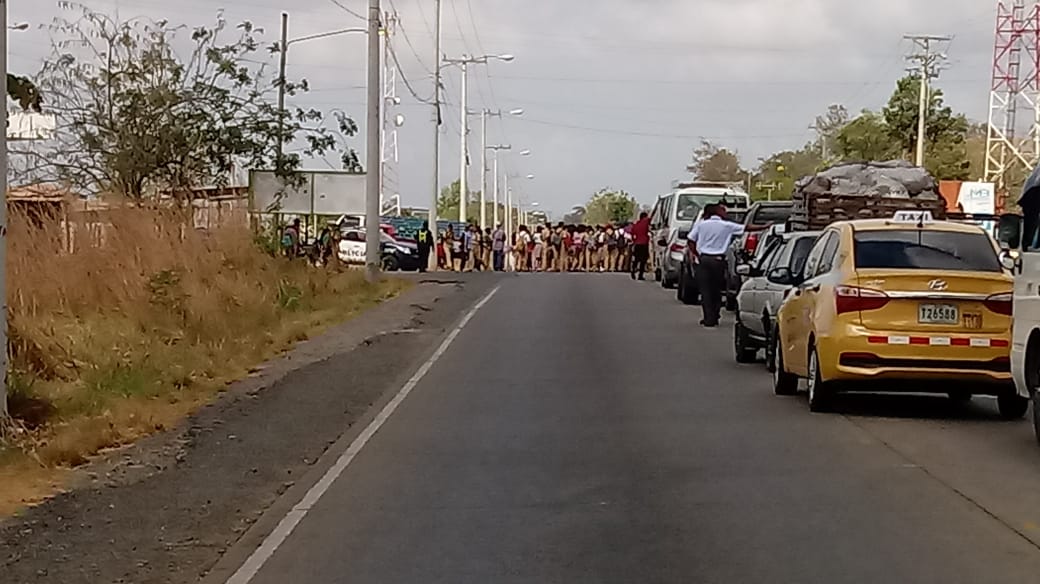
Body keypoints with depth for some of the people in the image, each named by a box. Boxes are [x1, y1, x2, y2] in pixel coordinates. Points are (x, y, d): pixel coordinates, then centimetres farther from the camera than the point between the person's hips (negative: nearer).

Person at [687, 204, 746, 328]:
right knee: (716, 291, 12)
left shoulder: (701, 224, 2)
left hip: (703, 260, 0)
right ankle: (714, 318, 13)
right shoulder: (727, 226, -2)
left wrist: (694, 253, 14)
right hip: (718, 261, 0)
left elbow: (691, 240, 1)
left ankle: (709, 319, -6)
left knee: (705, 290, 1)